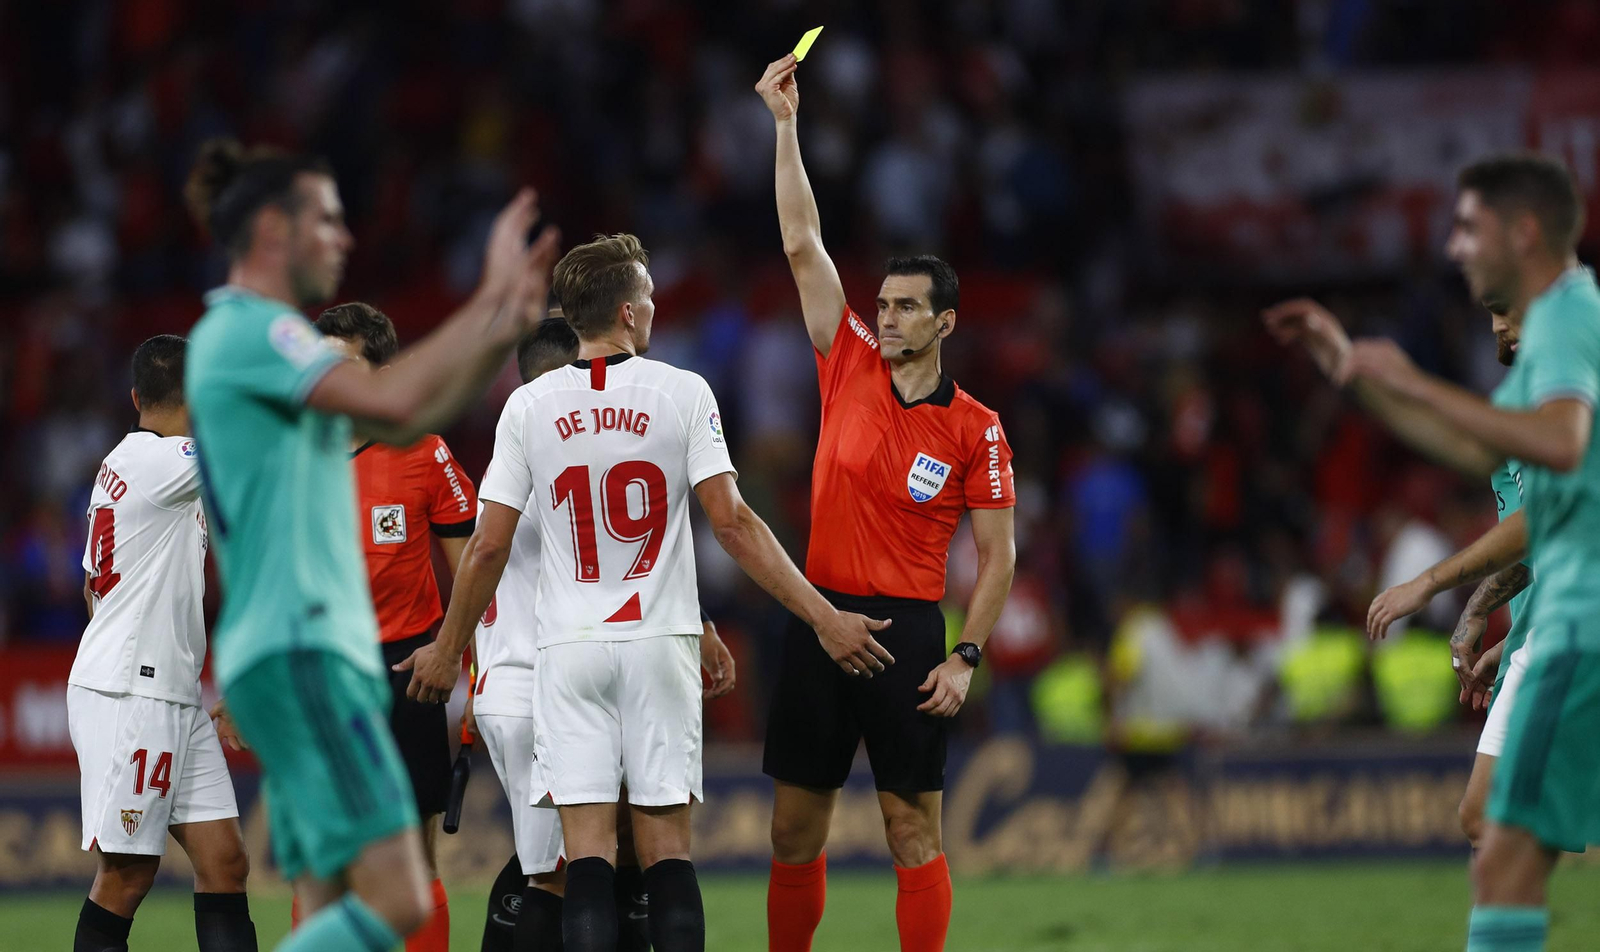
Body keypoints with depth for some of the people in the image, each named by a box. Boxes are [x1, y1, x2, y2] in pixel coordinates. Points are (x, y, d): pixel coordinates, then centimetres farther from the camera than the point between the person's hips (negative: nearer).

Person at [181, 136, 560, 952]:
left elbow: (407, 422, 24)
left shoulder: (264, 337, 22)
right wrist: (490, 300, -12)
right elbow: (391, 399, -22)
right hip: (294, 651, -11)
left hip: (315, 653, 11)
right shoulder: (246, 332, -9)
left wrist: (505, 319, 14)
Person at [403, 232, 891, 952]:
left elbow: (488, 547, 2)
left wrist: (446, 650, 15)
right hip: (660, 647, -1)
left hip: (570, 649, 1)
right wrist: (824, 618, -6)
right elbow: (731, 524, -9)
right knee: (665, 848, 3)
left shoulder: (529, 406, 1)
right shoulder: (683, 394, -3)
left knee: (587, 854, -3)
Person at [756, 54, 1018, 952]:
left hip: (907, 629, -3)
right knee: (796, 827, 5)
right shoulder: (851, 369, 6)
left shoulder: (976, 429, -2)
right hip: (821, 617, 3)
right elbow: (803, 245, 4)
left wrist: (966, 658, -9)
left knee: (915, 828, -2)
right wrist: (786, 125, 0)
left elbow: (999, 555, 1)